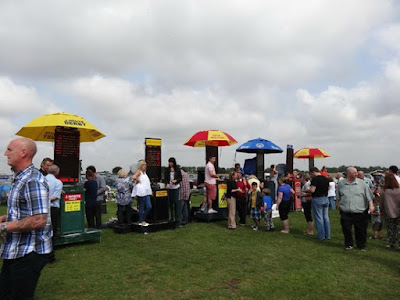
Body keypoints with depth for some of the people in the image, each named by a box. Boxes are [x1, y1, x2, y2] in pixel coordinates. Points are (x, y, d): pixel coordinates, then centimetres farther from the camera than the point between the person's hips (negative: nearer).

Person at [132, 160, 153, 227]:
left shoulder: (144, 173, 18)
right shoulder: (139, 172, -7)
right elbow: (133, 177, -27)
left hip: (146, 192, 8)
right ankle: (141, 221, 11)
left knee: (149, 207, 4)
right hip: (141, 192, -8)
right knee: (141, 207, 0)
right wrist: (138, 181, -11)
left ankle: (143, 219, 20)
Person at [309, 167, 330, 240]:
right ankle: (327, 235, 18)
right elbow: (328, 188, 20)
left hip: (317, 199, -7)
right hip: (326, 198, 7)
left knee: (319, 218, 1)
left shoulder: (315, 179, -16)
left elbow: (312, 190, -23)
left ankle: (321, 236, 6)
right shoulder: (326, 179, 8)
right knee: (326, 217, 13)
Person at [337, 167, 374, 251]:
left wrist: (371, 205, -10)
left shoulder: (361, 183, 1)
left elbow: (369, 195, 0)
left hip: (360, 213, 0)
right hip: (346, 213, 1)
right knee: (346, 230, 6)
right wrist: (339, 205, 12)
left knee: (361, 230, 7)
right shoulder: (341, 184, 4)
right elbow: (338, 197, 16)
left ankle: (361, 245, 26)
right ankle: (348, 245, 24)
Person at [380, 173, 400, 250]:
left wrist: (381, 210, 15)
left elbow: (381, 204, -3)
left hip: (388, 213, -1)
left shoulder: (384, 192, -15)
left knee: (390, 229, 14)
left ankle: (392, 243, 22)